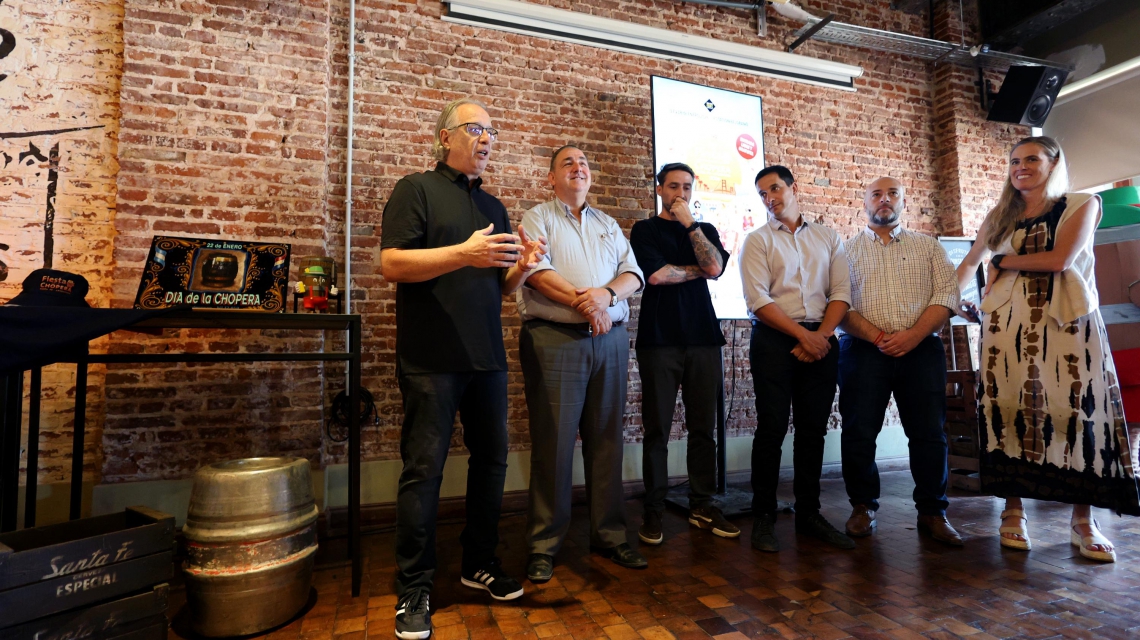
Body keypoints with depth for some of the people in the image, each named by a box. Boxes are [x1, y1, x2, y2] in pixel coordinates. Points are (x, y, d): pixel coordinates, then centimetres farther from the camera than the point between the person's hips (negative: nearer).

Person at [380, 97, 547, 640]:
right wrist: (463, 253, -22)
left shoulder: (494, 207, 19)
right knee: (424, 468, 0)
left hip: (487, 356, 7)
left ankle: (480, 564, 30)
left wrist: (524, 265, -3)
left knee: (491, 459, 11)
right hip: (432, 359, -6)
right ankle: (414, 590, 15)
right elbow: (391, 264, -11)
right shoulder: (416, 190, 2)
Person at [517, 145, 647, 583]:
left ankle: (609, 535, 22)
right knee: (553, 443, -2)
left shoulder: (609, 225, 21)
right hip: (554, 338, -4)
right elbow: (537, 272, -9)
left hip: (611, 338, 5)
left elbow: (633, 275, 9)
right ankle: (544, 545, 12)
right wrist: (581, 302, -16)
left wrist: (606, 294, -11)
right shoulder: (537, 219, 8)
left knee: (607, 440, 8)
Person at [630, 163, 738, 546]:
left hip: (703, 336, 3)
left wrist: (689, 223, -3)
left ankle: (702, 506, 17)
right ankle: (654, 510, 10)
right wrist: (698, 270, 2)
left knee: (703, 427, 6)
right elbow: (656, 274, -9)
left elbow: (715, 267, -2)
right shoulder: (644, 230, 9)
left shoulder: (705, 230, 18)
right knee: (657, 428, -1)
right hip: (659, 338, -3)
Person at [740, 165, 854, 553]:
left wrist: (821, 335, -9)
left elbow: (841, 292, 6)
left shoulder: (827, 238, 15)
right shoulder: (757, 240, 5)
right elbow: (758, 299, -7)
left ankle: (809, 514, 19)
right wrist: (803, 334, -12)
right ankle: (763, 517, 7)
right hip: (774, 339, -3)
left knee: (813, 429, 7)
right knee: (772, 428, -4)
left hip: (821, 340, 3)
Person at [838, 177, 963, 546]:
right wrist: (878, 337, -13)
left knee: (929, 433, 4)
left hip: (922, 349, 2)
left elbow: (946, 293, 2)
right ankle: (863, 507, 16)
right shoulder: (847, 250, 9)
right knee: (859, 433, 0)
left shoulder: (929, 247, 15)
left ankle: (932, 512, 19)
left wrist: (913, 335, -13)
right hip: (864, 350, -1)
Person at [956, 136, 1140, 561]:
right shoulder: (999, 217, 14)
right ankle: (1014, 512, 5)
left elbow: (1060, 259, -10)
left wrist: (1003, 261, 0)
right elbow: (971, 261, 24)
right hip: (1008, 322, 2)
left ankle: (1083, 520, 8)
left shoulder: (1083, 205, 5)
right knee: (1010, 411, -2)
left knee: (1077, 411, -2)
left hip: (1068, 321, -2)